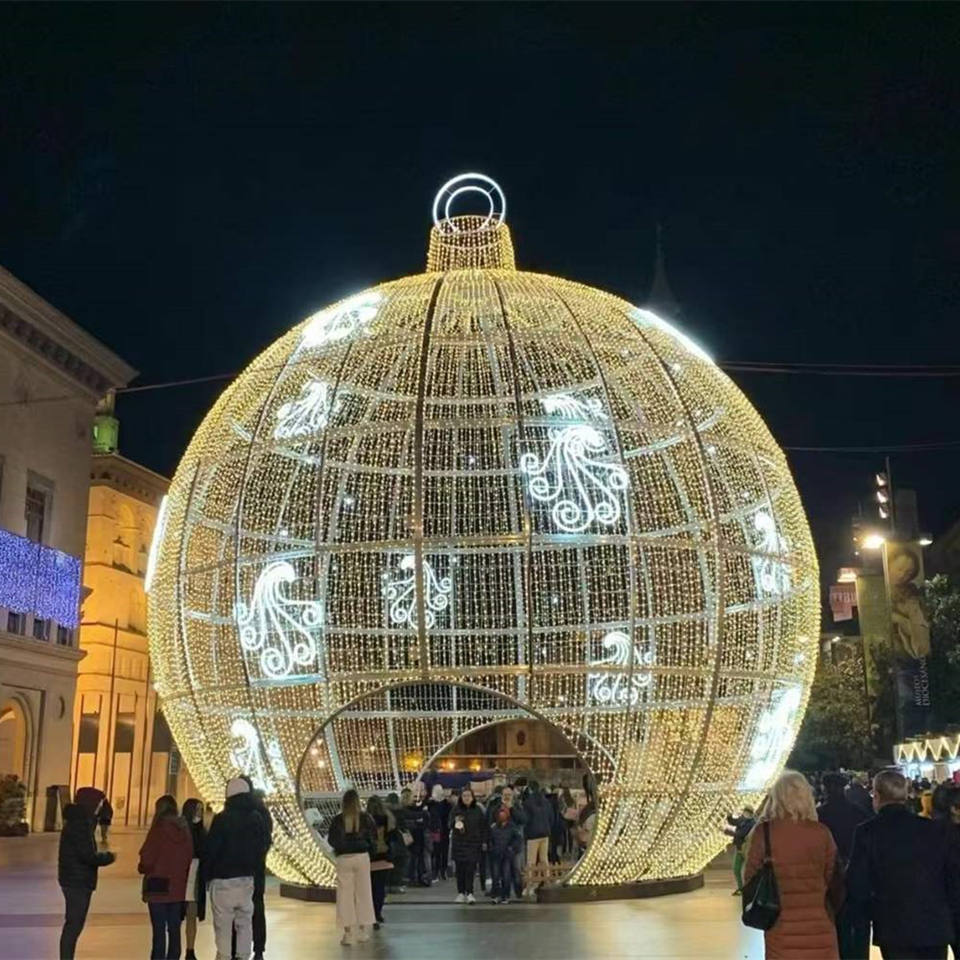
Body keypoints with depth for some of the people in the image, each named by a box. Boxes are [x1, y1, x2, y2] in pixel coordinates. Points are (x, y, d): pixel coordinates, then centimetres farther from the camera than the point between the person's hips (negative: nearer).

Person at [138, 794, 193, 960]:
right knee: (174, 930, 11)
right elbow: (190, 859, 4)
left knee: (159, 931, -2)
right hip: (179, 888, 5)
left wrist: (142, 868, 8)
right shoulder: (185, 831, 4)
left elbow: (147, 859, -12)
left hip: (158, 888, -5)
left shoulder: (158, 830, -11)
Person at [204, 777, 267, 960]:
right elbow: (263, 847, 13)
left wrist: (207, 875, 1)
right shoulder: (257, 818, 5)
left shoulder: (222, 819, -12)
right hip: (247, 878, 5)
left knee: (223, 925, 0)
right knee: (245, 921, 11)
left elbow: (211, 849, -10)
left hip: (223, 878, -5)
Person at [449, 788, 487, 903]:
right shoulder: (456, 809, 1)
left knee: (471, 868, -6)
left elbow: (483, 827, 9)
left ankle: (469, 893, -4)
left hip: (473, 843, 0)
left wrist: (484, 842, 6)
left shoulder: (477, 810, 5)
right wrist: (455, 822, -23)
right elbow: (450, 824, 0)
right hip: (459, 843, 0)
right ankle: (461, 893, 11)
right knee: (460, 869, 2)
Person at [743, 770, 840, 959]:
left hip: (782, 925, -1)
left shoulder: (763, 832, -8)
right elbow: (832, 877, 4)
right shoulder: (821, 832, -2)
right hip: (819, 924, 2)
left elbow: (750, 877, -2)